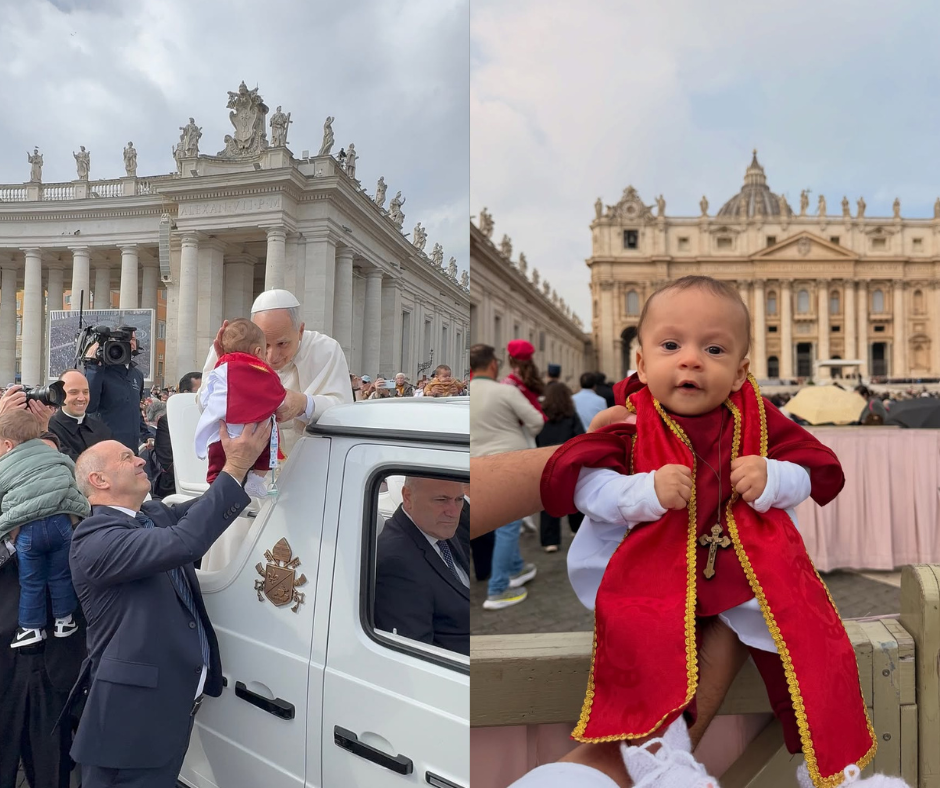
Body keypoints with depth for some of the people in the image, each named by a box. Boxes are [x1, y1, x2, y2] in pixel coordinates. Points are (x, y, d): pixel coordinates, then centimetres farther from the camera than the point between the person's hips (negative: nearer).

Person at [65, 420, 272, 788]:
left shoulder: (156, 515, 9)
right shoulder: (92, 539, -20)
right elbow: (181, 544, -35)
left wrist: (245, 457, -12)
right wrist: (235, 468, -34)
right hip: (132, 713, -8)